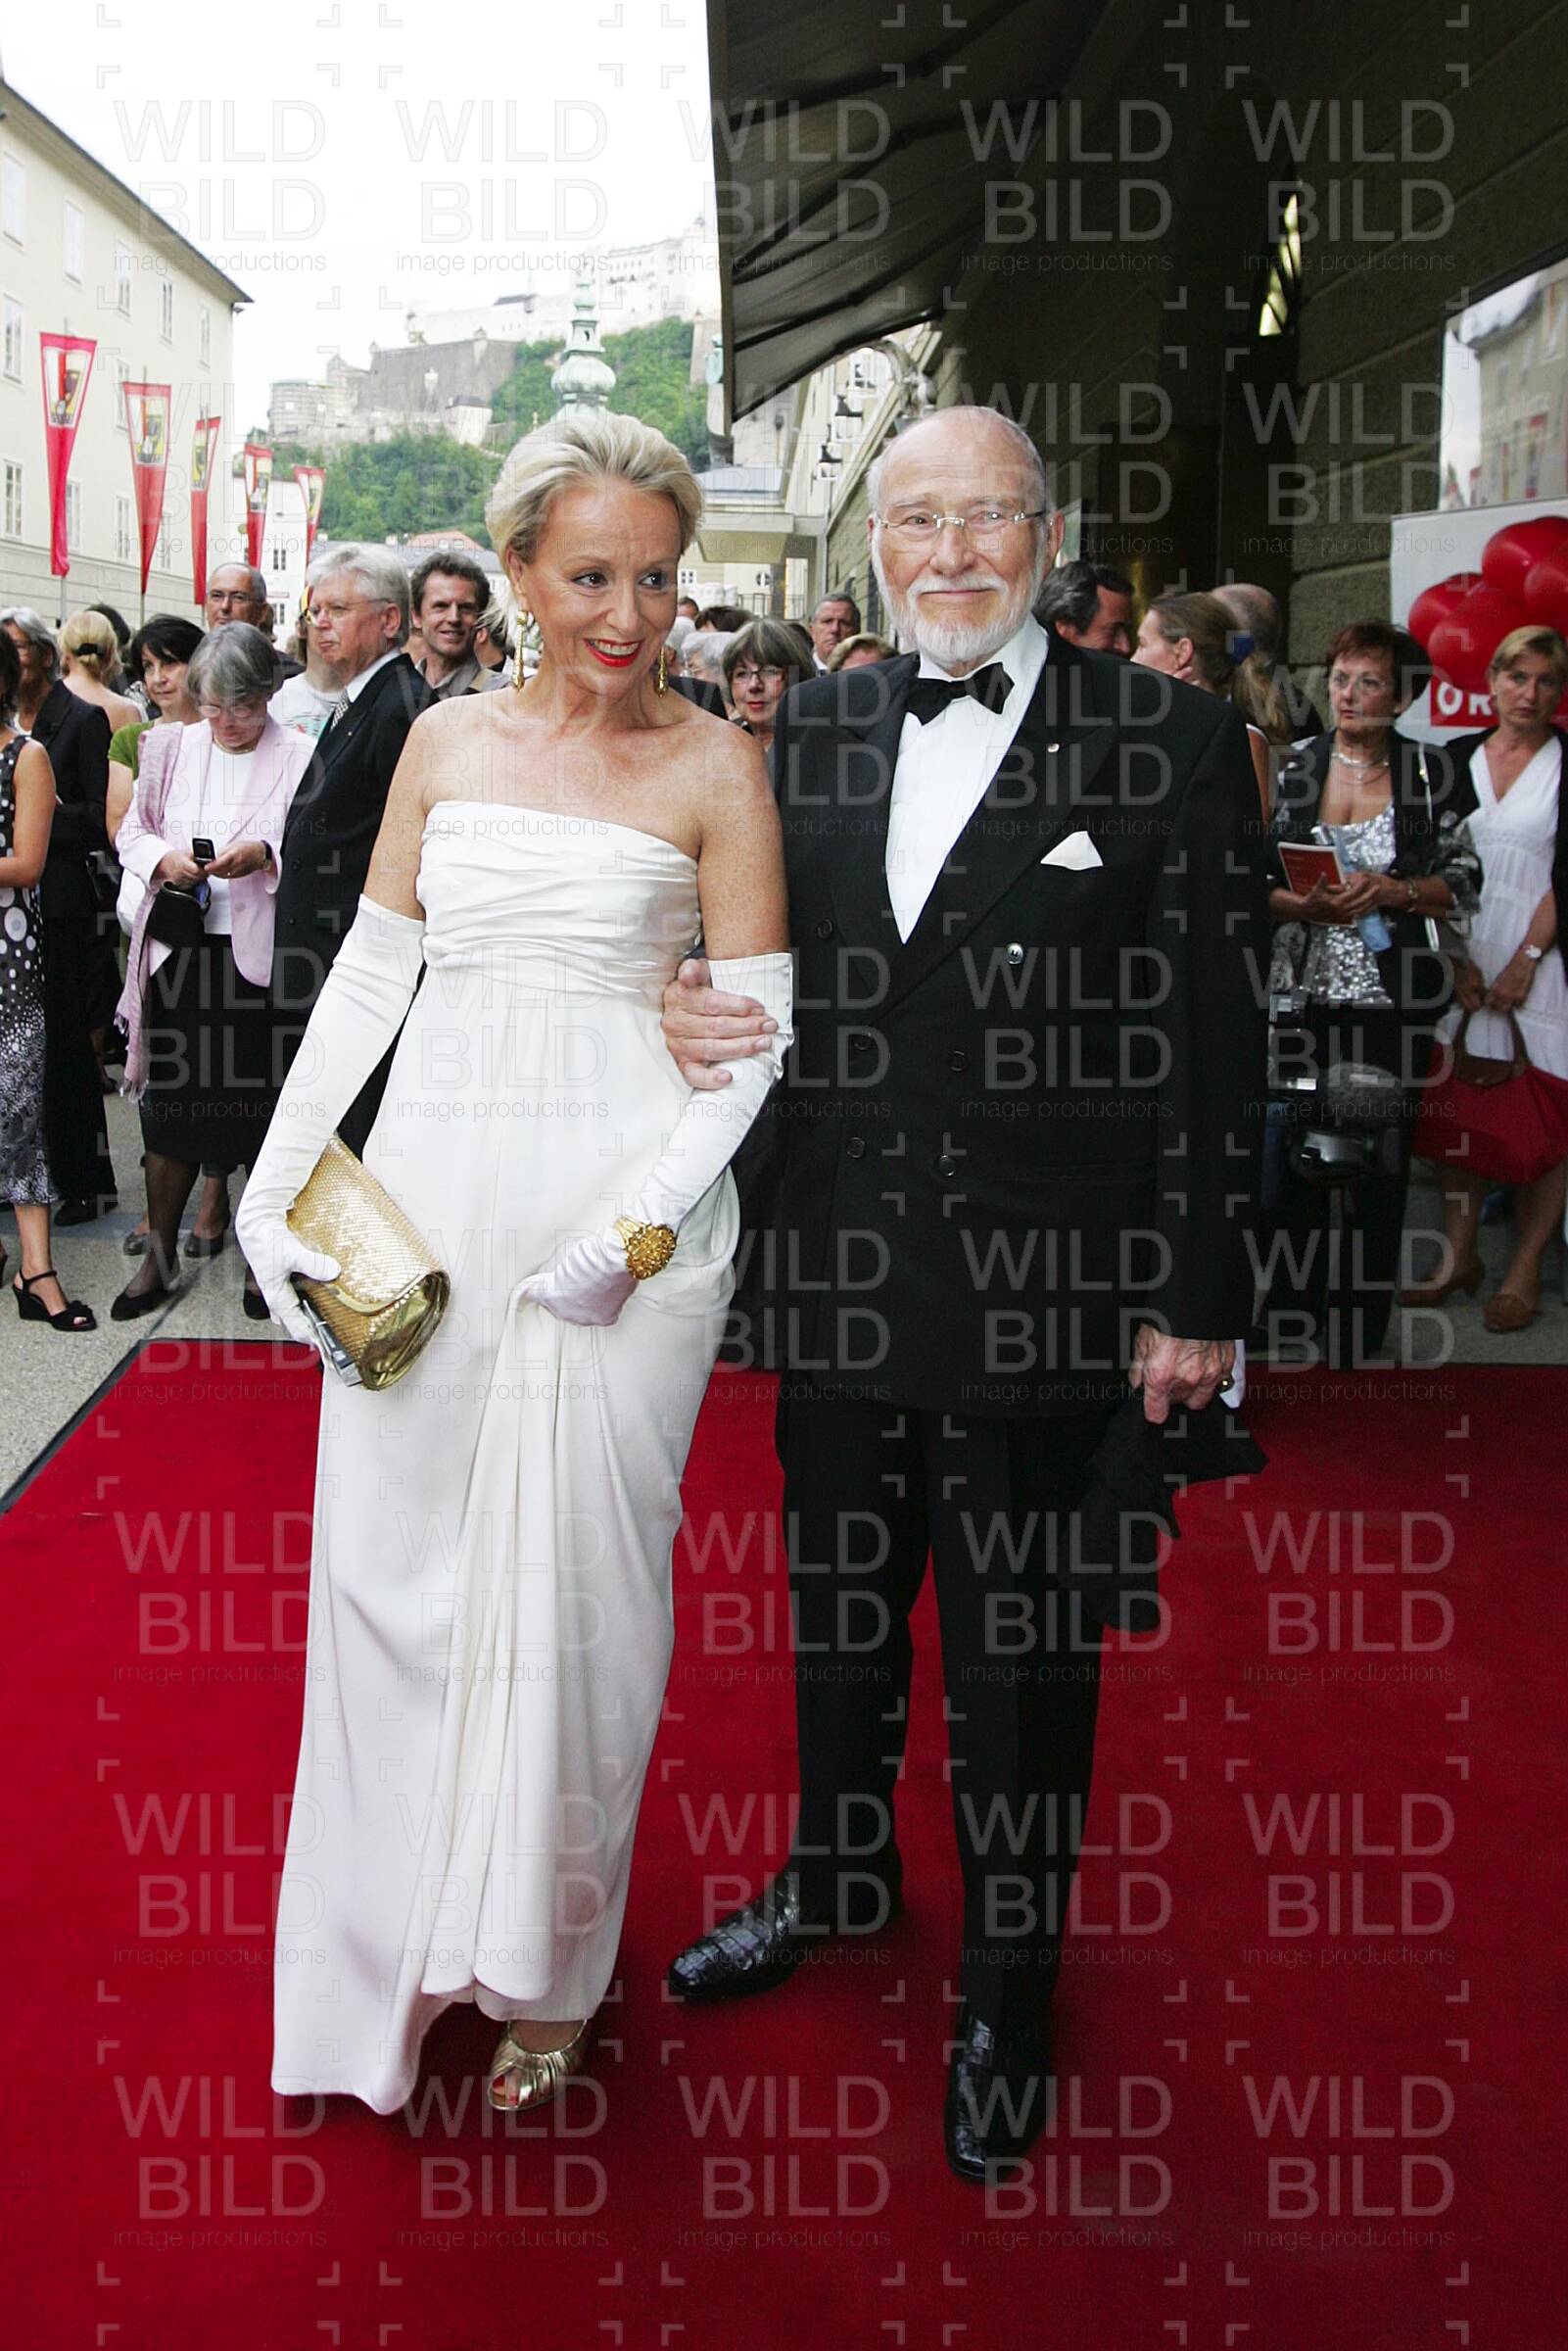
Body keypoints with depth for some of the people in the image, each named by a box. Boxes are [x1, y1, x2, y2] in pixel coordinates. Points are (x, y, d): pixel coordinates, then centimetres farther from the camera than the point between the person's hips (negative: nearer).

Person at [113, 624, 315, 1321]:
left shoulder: (298, 757, -4)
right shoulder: (172, 747, 8)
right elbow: (133, 831, 15)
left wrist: (263, 856, -22)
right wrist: (164, 860, -6)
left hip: (260, 957, -3)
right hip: (179, 952, 3)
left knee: (259, 1109, 6)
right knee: (171, 1105, 8)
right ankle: (160, 1256, 22)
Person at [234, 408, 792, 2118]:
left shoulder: (714, 767, -2)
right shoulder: (445, 742, 8)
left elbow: (754, 1026, -5)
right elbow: (370, 968, 11)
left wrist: (638, 1225, -15)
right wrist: (276, 1179, 3)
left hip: (624, 1211, -3)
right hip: (427, 1201, 3)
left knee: (576, 1575, 4)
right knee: (393, 1555, 6)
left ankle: (542, 1962, 24)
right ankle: (395, 1939, 25)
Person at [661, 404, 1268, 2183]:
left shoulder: (1170, 740, -8)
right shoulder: (811, 727, 5)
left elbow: (1214, 1038, -8)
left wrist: (1198, 1298, -9)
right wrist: (688, 1010, -12)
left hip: (1043, 1296, -4)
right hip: (841, 1268, 4)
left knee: (1023, 1649, 12)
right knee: (836, 1602, 21)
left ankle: (1010, 1986, 33)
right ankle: (837, 1871, 47)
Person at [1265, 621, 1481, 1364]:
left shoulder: (1425, 774, 1)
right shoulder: (1293, 767, 3)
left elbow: (1465, 884, 0)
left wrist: (1389, 890, -15)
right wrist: (1303, 904, -16)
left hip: (1392, 1001, -1)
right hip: (1304, 994, 1)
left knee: (1380, 1165, 5)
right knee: (1294, 1157, 5)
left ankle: (1362, 1330, 18)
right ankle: (1292, 1319, 20)